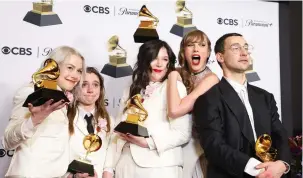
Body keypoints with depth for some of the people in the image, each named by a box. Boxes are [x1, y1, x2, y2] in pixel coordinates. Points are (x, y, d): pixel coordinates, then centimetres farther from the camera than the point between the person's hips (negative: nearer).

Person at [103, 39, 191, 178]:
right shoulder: (132, 90, 12)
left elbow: (183, 133, -10)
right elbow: (119, 130, 7)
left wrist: (147, 142, -19)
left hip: (159, 165, -4)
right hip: (127, 164, 4)